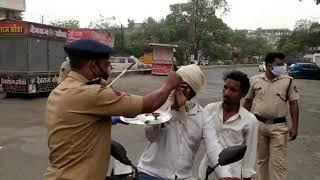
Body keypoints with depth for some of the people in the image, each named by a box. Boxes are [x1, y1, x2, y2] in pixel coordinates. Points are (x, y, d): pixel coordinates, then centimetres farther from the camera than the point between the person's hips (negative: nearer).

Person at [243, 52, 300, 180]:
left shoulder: (288, 81, -4)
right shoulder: (255, 80, -1)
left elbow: (293, 104, -1)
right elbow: (248, 101, 7)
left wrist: (294, 127, -6)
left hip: (279, 126, -1)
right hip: (258, 124, 2)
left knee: (279, 162, 1)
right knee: (261, 159, 16)